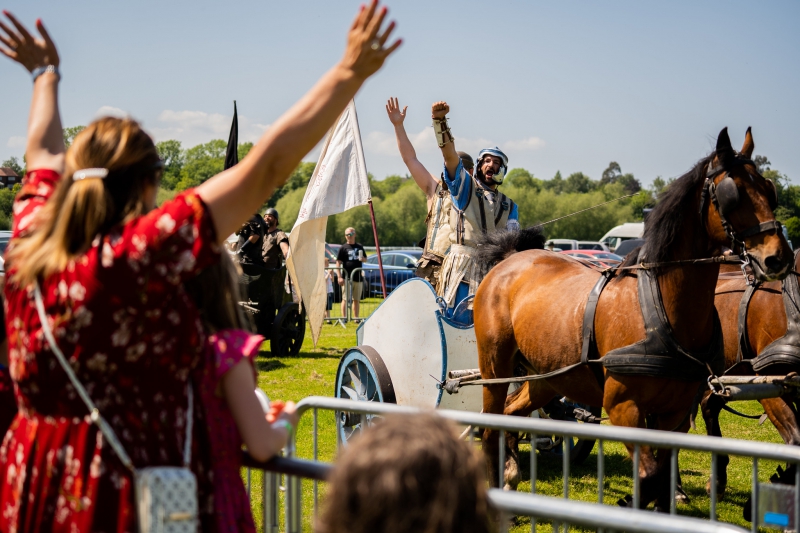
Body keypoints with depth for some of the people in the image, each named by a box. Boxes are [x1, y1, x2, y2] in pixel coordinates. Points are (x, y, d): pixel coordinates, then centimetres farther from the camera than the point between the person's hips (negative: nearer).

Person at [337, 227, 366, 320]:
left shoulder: (360, 247, 14)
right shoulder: (343, 248, -1)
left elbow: (365, 259, 24)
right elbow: (338, 262, -6)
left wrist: (362, 258, -2)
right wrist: (340, 277, -14)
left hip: (358, 277, 5)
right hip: (347, 277, -5)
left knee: (357, 299, 9)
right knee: (345, 299, -6)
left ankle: (356, 317, 15)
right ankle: (344, 317, -5)